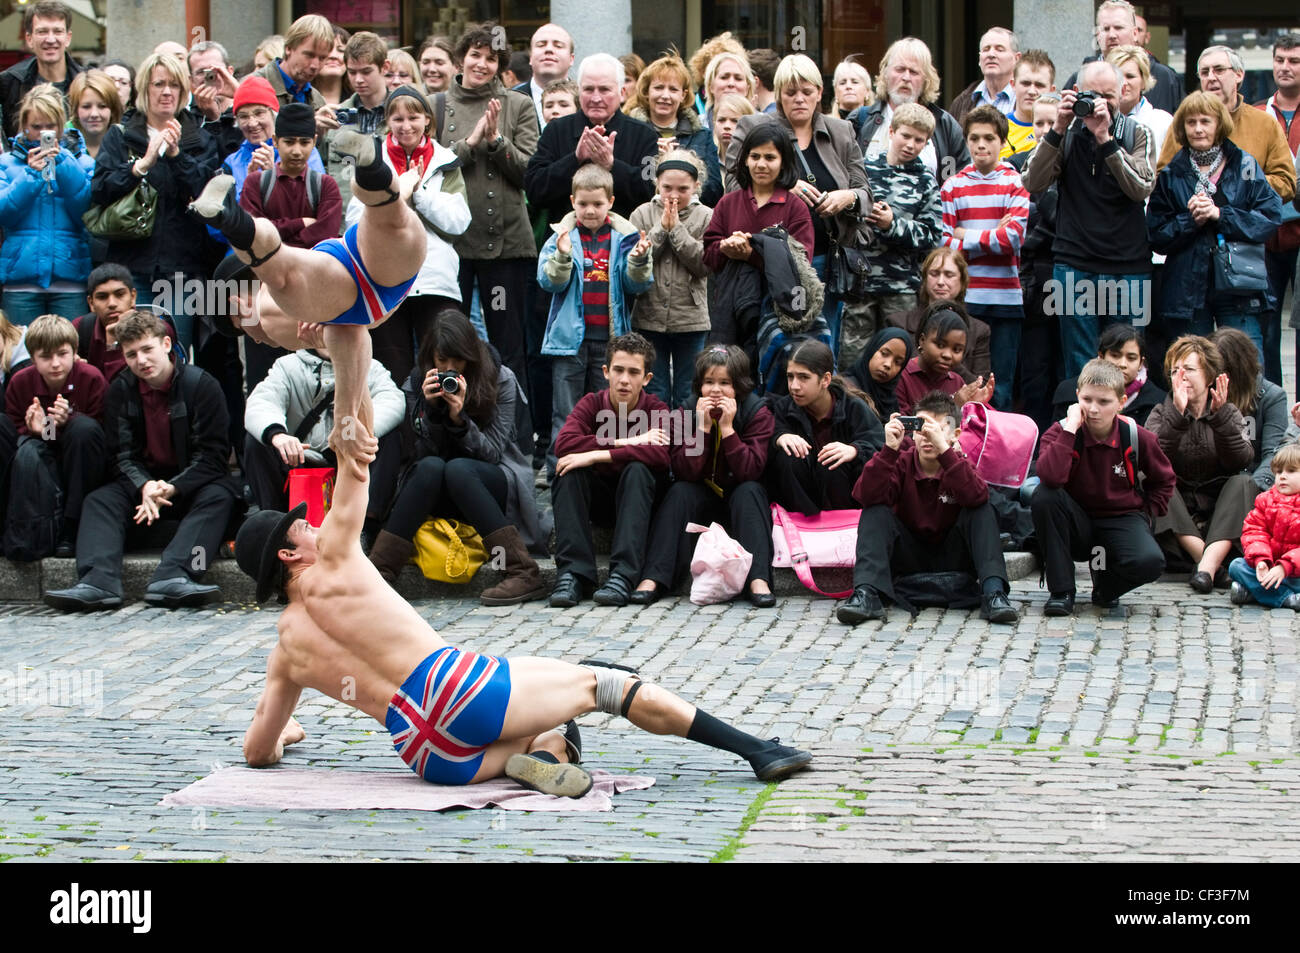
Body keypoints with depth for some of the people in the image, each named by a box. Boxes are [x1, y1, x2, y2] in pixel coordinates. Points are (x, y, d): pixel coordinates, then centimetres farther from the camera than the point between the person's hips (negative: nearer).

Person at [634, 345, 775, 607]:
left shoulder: (757, 414, -13)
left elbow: (750, 471, -24)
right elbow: (685, 472, -17)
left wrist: (727, 427, -30)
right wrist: (703, 427, -26)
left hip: (741, 499, -1)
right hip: (701, 497, 1)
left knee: (749, 491, -31)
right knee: (679, 492, -26)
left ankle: (758, 579, -43)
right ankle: (653, 579, -38)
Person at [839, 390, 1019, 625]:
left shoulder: (960, 462, -6)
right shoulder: (902, 461, -5)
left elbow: (976, 496, -31)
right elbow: (868, 497, -23)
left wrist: (943, 449, -39)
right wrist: (889, 449, -34)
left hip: (952, 557, 0)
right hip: (909, 556, 0)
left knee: (983, 511, -22)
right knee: (875, 512, -22)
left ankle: (993, 594, -37)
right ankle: (867, 595, -39)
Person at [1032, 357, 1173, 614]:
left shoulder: (1137, 438, -6)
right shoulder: (1061, 433, -11)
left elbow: (1163, 479, 14)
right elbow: (1050, 477, -34)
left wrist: (1146, 513, 1)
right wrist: (1070, 429, -30)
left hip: (1122, 519, 0)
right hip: (1078, 525, 0)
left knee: (1149, 562, -33)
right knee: (1043, 496, -31)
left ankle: (1105, 586, 7)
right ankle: (1061, 591, -20)